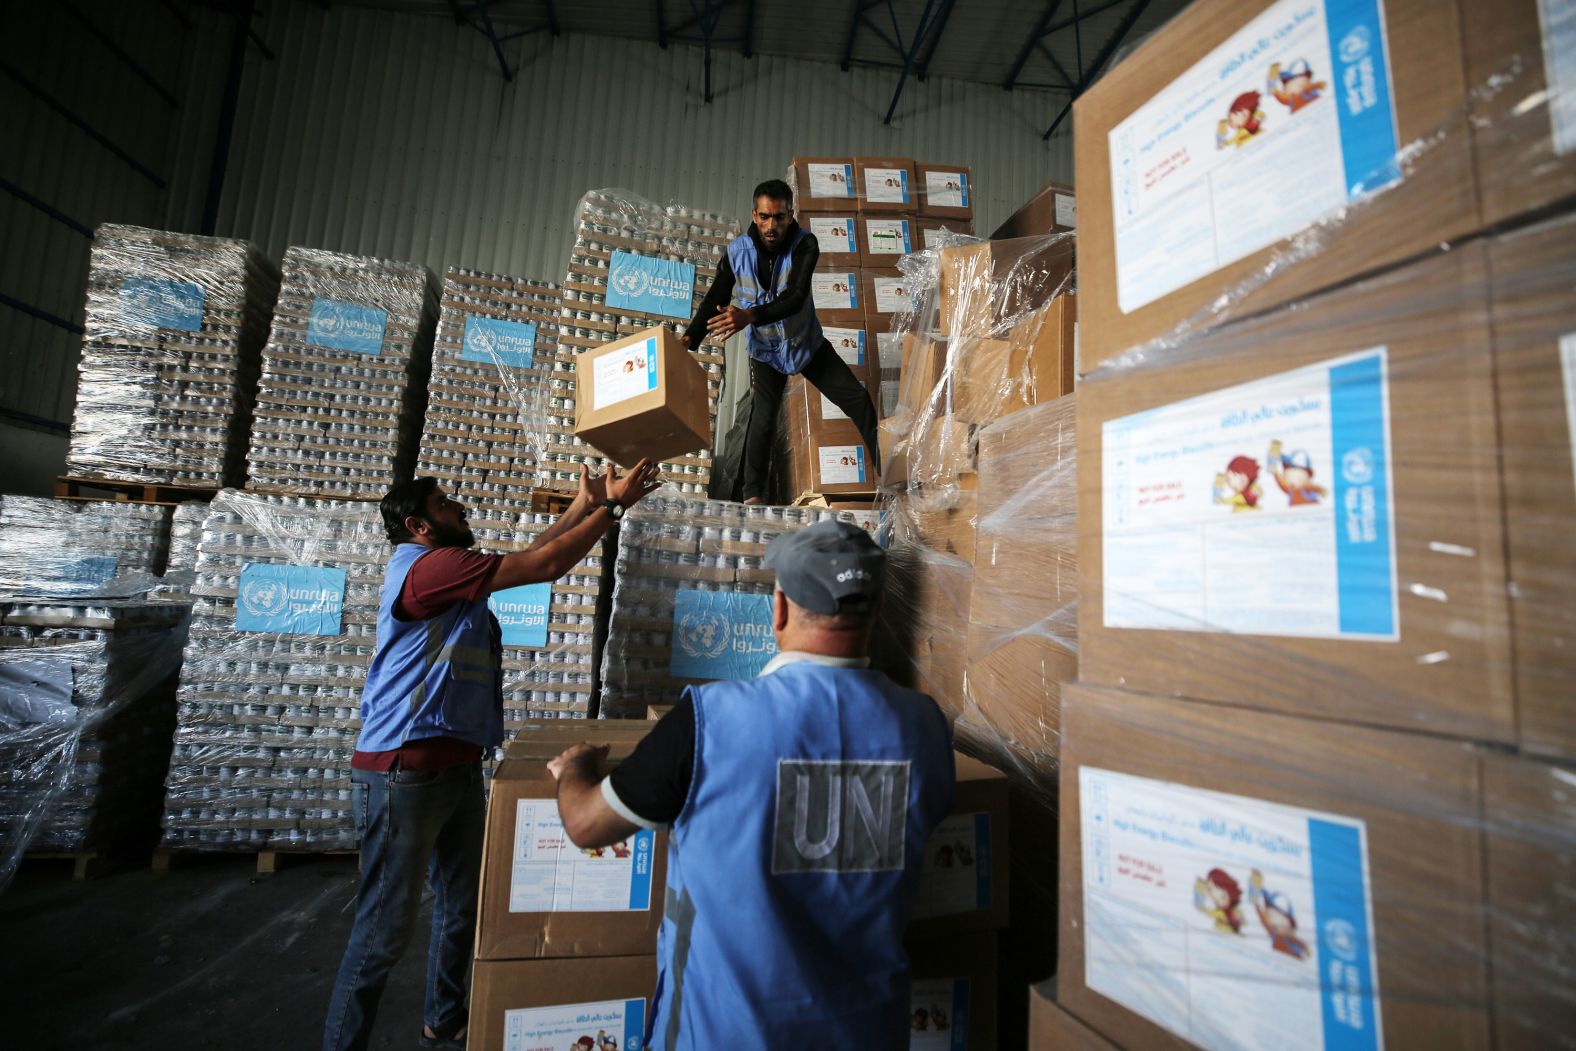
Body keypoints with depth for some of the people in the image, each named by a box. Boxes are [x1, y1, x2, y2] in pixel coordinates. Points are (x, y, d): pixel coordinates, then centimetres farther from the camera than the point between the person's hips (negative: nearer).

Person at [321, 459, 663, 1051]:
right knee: (386, 929, 3)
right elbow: (545, 566, -20)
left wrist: (584, 505, 19)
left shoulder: (451, 571, 14)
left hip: (456, 765, 10)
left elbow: (530, 555, 21)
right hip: (405, 772, -10)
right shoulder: (429, 565, -17)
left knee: (462, 908, 21)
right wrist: (612, 506, -13)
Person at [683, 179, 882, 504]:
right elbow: (715, 300, -10)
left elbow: (795, 297, -34)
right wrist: (690, 338, -25)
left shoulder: (805, 244, -21)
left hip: (808, 343, 1)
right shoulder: (736, 252, -16)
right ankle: (753, 495, 0)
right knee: (763, 418, -12)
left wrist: (749, 316, -49)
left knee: (857, 397, 2)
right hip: (766, 351, -1)